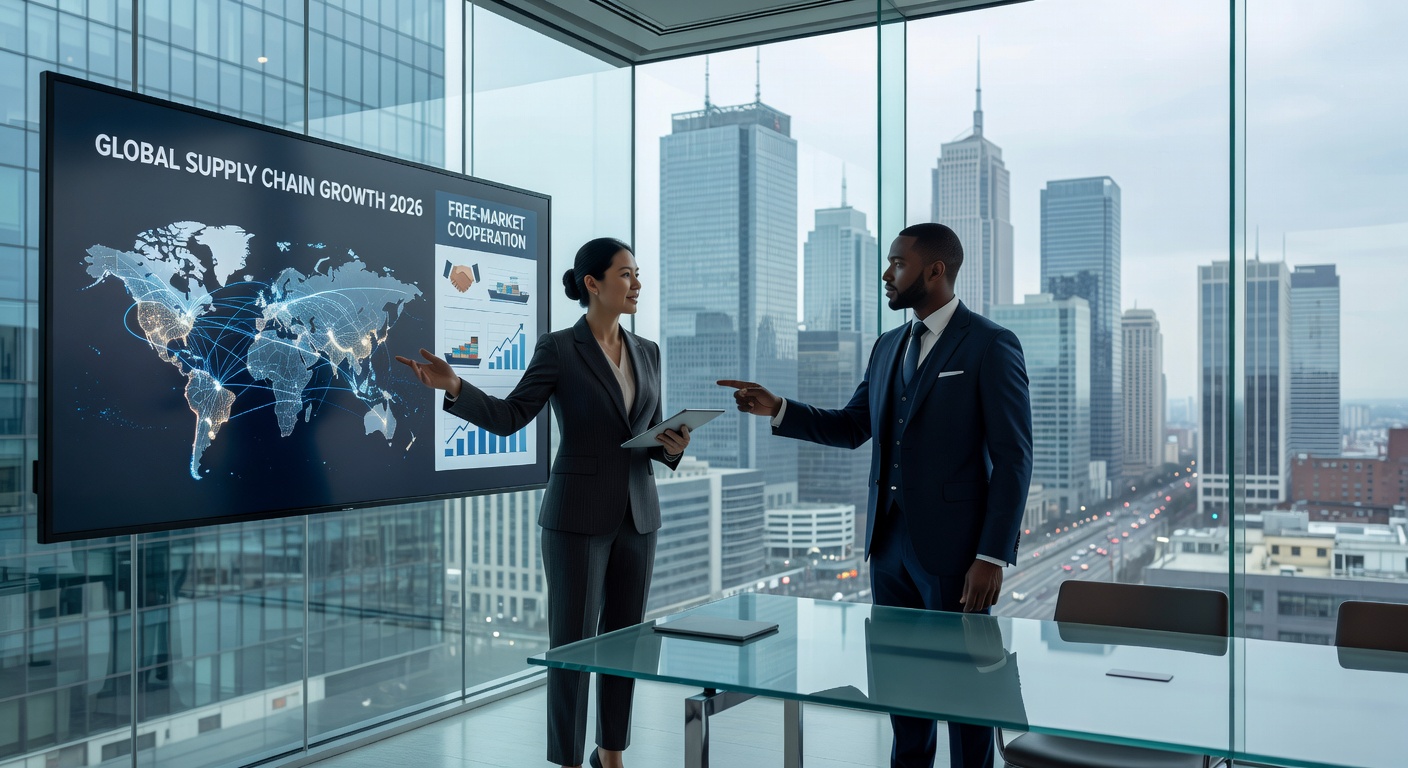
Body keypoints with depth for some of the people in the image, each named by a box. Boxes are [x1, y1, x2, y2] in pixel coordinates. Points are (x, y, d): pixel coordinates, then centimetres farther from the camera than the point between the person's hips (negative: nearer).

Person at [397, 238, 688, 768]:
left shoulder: (647, 353, 9)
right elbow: (508, 418, -12)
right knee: (573, 644, 1)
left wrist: (674, 448, -10)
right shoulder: (558, 349, -7)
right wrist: (453, 387, -28)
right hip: (577, 517, -5)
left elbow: (652, 439, 13)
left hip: (637, 515, 6)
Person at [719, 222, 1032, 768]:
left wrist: (993, 556, -17)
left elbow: (1013, 458, -12)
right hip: (888, 540, 7)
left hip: (952, 547, -7)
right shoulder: (888, 346, 12)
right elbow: (851, 427, 16)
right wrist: (777, 410, 2)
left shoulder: (991, 345, -10)